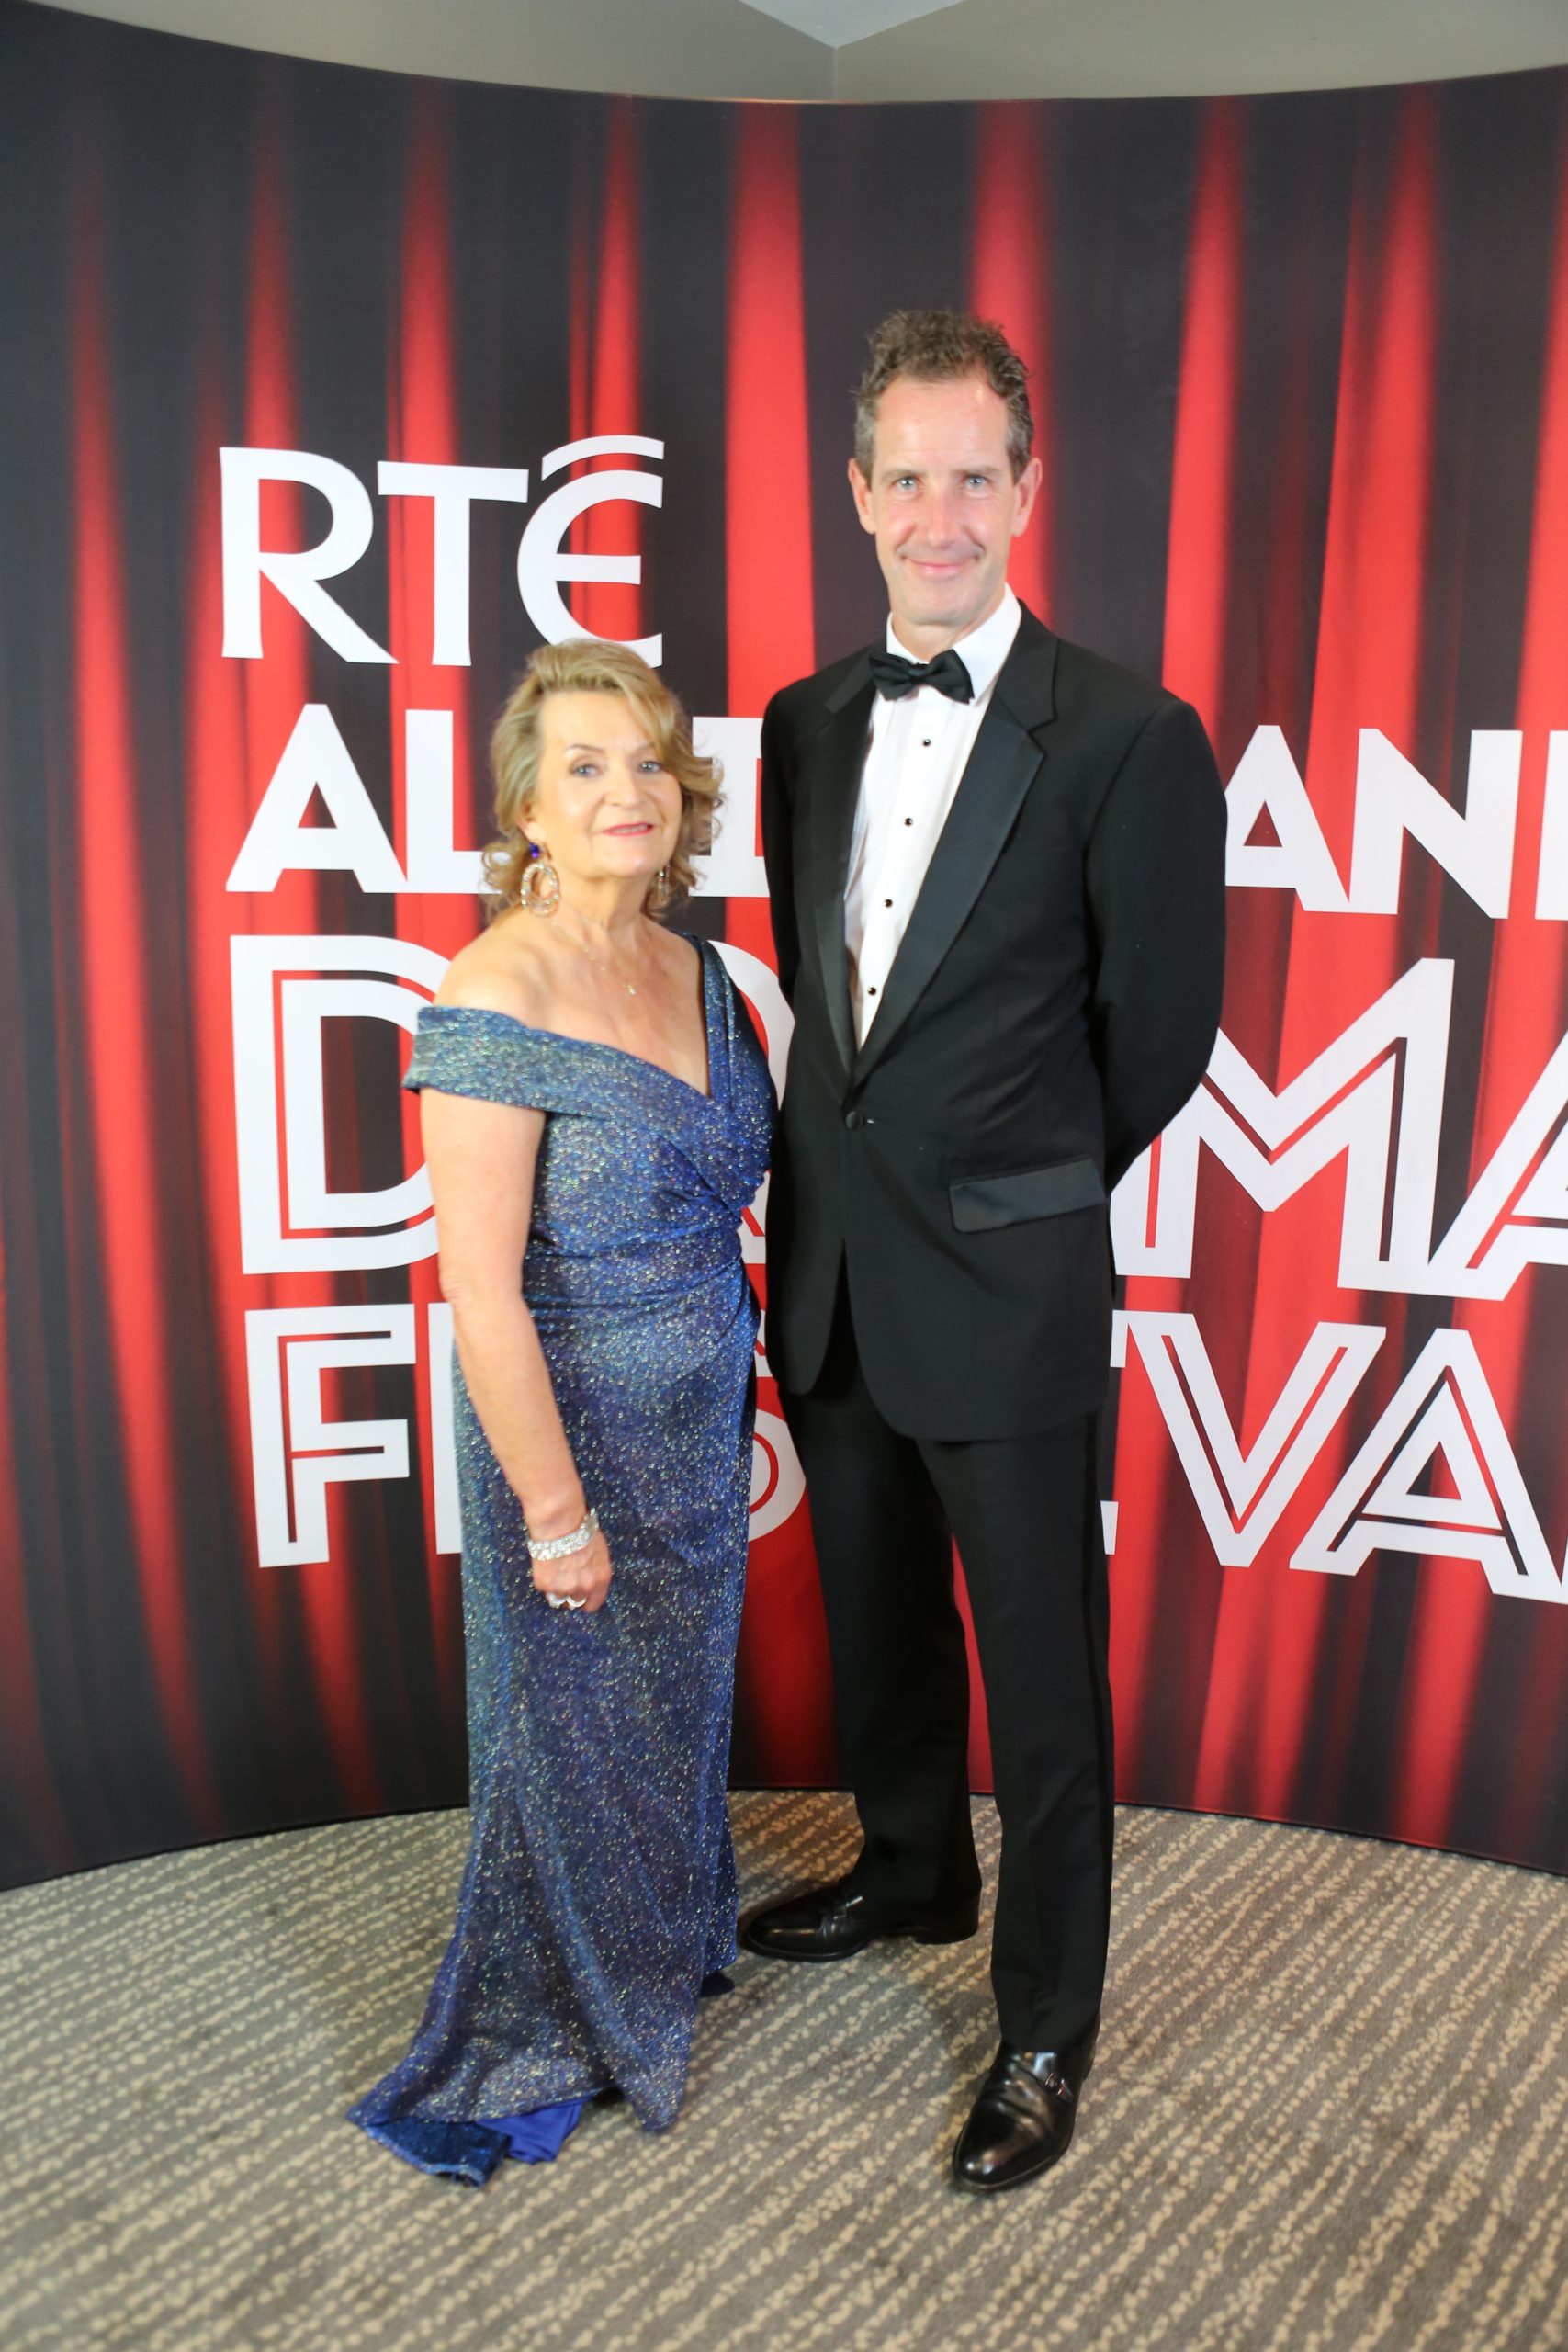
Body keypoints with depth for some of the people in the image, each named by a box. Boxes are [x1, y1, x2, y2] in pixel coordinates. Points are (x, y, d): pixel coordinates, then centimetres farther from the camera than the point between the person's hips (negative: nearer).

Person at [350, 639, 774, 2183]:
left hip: (702, 1420, 7)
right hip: (572, 1423, -7)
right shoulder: (496, 998, -22)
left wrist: (738, 1393, 11)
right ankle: (554, 2027, 40)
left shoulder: (695, 971, 1)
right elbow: (481, 1285, -22)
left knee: (678, 1693, 24)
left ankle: (670, 1935, 52)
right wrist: (557, 1507, -18)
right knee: (569, 1722, 13)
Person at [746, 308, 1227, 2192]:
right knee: (876, 1621, 24)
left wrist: (1020, 1189, 5)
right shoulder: (806, 725, 6)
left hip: (1004, 1293, -6)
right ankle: (911, 1872, 50)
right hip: (833, 1276, 6)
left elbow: (1157, 1033, -6)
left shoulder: (1131, 739, -13)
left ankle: (1047, 2029, 30)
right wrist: (880, 1154, 12)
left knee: (1043, 1679, 9)